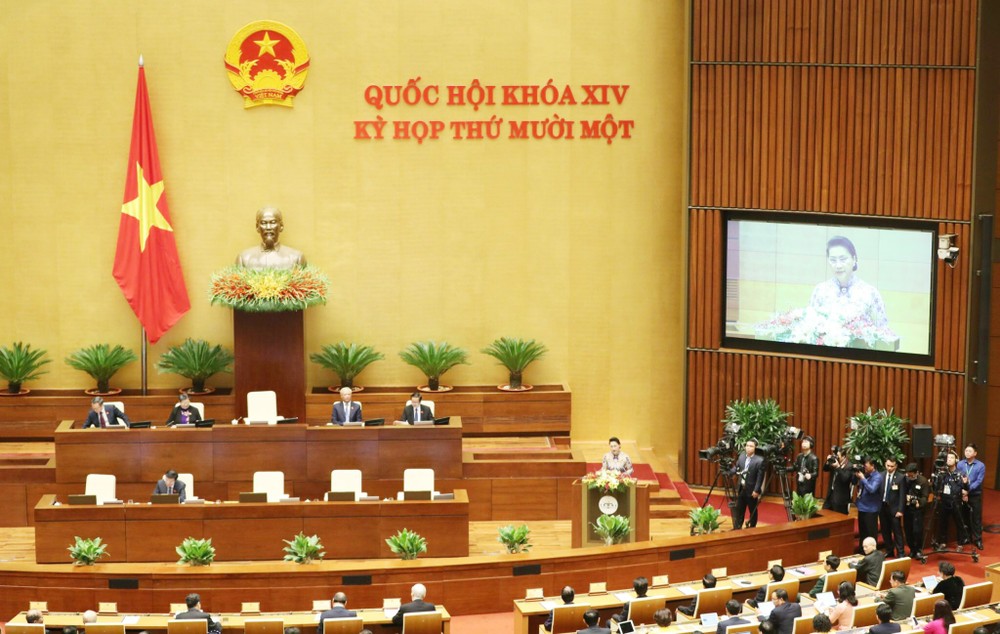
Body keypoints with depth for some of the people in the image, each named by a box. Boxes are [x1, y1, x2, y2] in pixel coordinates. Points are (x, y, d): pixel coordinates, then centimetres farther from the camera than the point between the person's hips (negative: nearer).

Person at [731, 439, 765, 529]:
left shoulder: (759, 460, -15)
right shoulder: (741, 456, 4)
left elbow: (760, 477, -17)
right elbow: (736, 468, 10)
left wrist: (756, 490, -20)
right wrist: (728, 472, -10)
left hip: (751, 491, -5)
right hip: (741, 489, 5)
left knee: (753, 511, 9)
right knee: (739, 510, 12)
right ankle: (737, 528, 21)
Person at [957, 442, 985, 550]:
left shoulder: (981, 466, -7)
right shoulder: (960, 464, 0)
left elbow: (978, 481, -12)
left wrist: (968, 490, -20)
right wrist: (962, 492, -16)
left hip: (975, 495, -2)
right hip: (962, 495, 2)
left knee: (976, 518, 1)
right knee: (965, 517, 10)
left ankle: (978, 539, 8)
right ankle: (966, 537, 23)